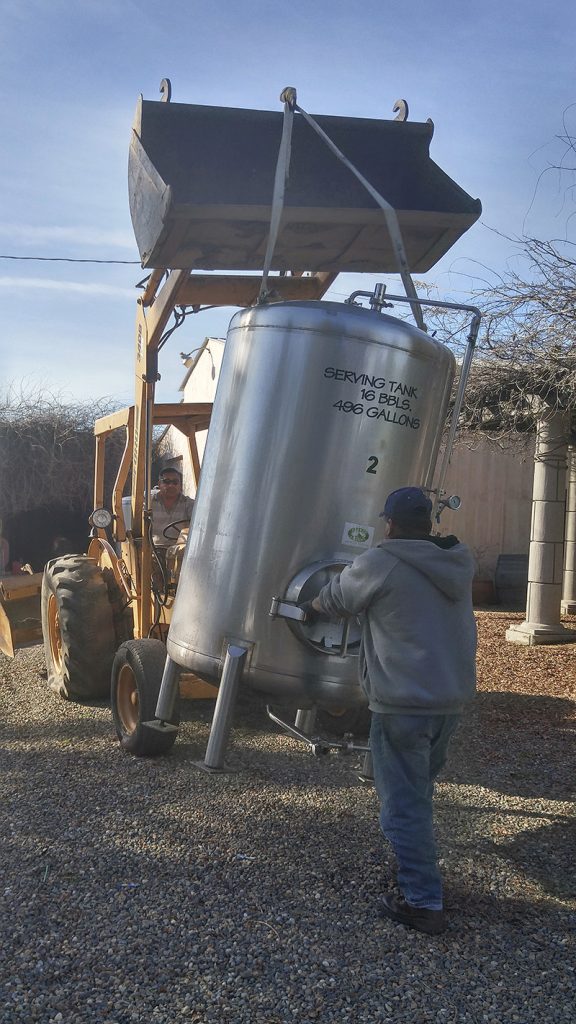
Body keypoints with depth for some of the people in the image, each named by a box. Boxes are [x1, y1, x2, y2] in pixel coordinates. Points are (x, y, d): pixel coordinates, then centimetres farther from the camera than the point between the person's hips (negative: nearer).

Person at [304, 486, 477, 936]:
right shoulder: (461, 562, 4)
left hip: (404, 704, -7)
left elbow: (334, 599, 4)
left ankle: (423, 902, 9)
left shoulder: (378, 565, -12)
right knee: (420, 789, 24)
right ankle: (422, 867, 38)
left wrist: (312, 608, 25)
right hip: (454, 697, 7)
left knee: (405, 803, 4)